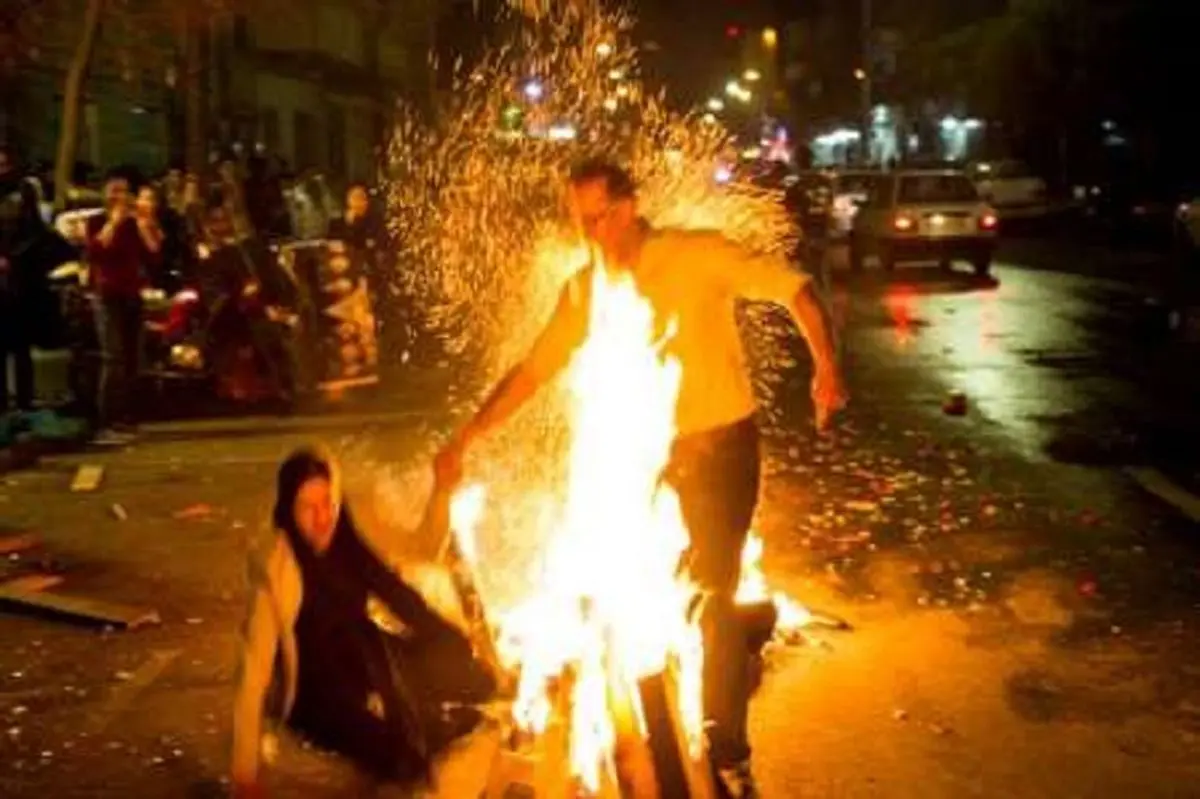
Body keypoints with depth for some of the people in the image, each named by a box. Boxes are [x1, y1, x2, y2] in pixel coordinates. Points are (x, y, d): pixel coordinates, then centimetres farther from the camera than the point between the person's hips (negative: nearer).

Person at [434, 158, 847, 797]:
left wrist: (826, 365, -28)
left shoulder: (697, 255, -13)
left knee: (709, 601, -6)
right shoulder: (584, 290, 1)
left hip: (720, 447, -5)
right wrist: (465, 438, -3)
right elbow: (533, 370, 3)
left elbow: (792, 287, -12)